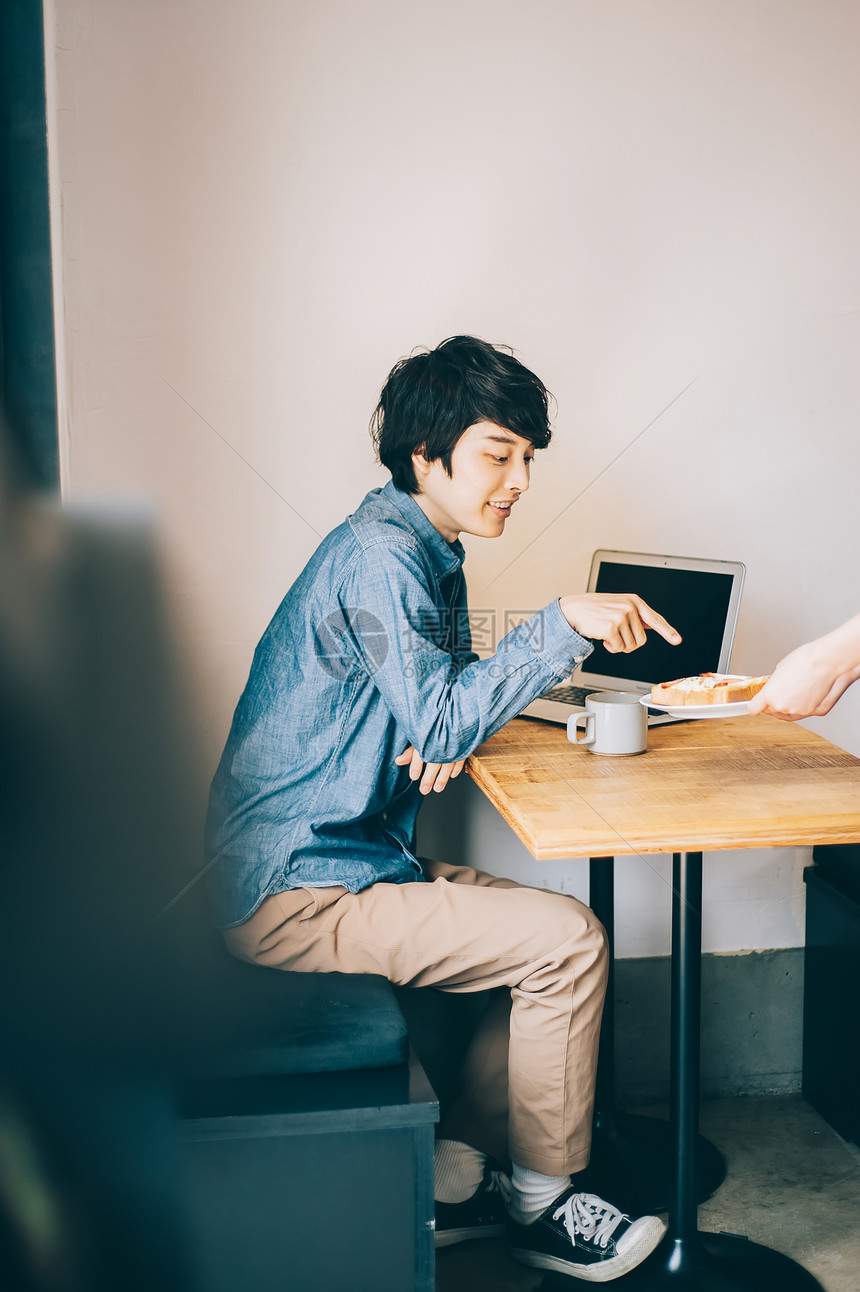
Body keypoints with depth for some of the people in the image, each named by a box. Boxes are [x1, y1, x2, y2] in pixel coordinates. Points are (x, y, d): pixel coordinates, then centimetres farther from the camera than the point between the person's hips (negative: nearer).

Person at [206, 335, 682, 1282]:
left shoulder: (430, 555, 13)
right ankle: (542, 1203, 4)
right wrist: (563, 624, -28)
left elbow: (427, 716, 18)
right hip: (296, 892, -10)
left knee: (562, 931, 7)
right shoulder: (378, 556, -18)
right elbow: (442, 723, -24)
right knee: (568, 944, -13)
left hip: (356, 855, 10)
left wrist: (444, 737, -5)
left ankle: (451, 1177, 11)